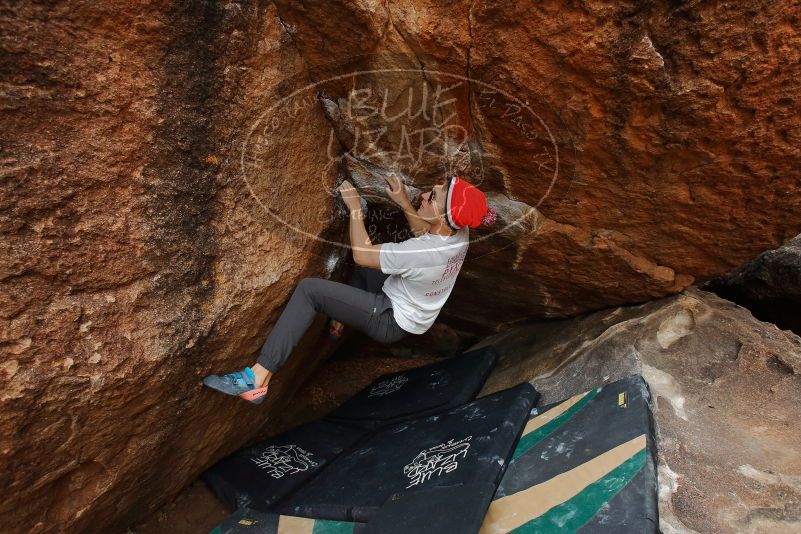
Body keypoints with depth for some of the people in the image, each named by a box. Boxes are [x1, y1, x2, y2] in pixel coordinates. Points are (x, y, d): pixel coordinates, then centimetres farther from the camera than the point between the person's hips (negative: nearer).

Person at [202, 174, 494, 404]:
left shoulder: (420, 254, -36)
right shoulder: (459, 233, -13)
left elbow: (360, 253, -23)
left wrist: (355, 208, -13)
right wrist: (404, 203, 0)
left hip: (391, 322, -8)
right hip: (404, 303, 8)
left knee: (309, 289, -18)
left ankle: (258, 378, -17)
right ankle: (342, 321, 35)